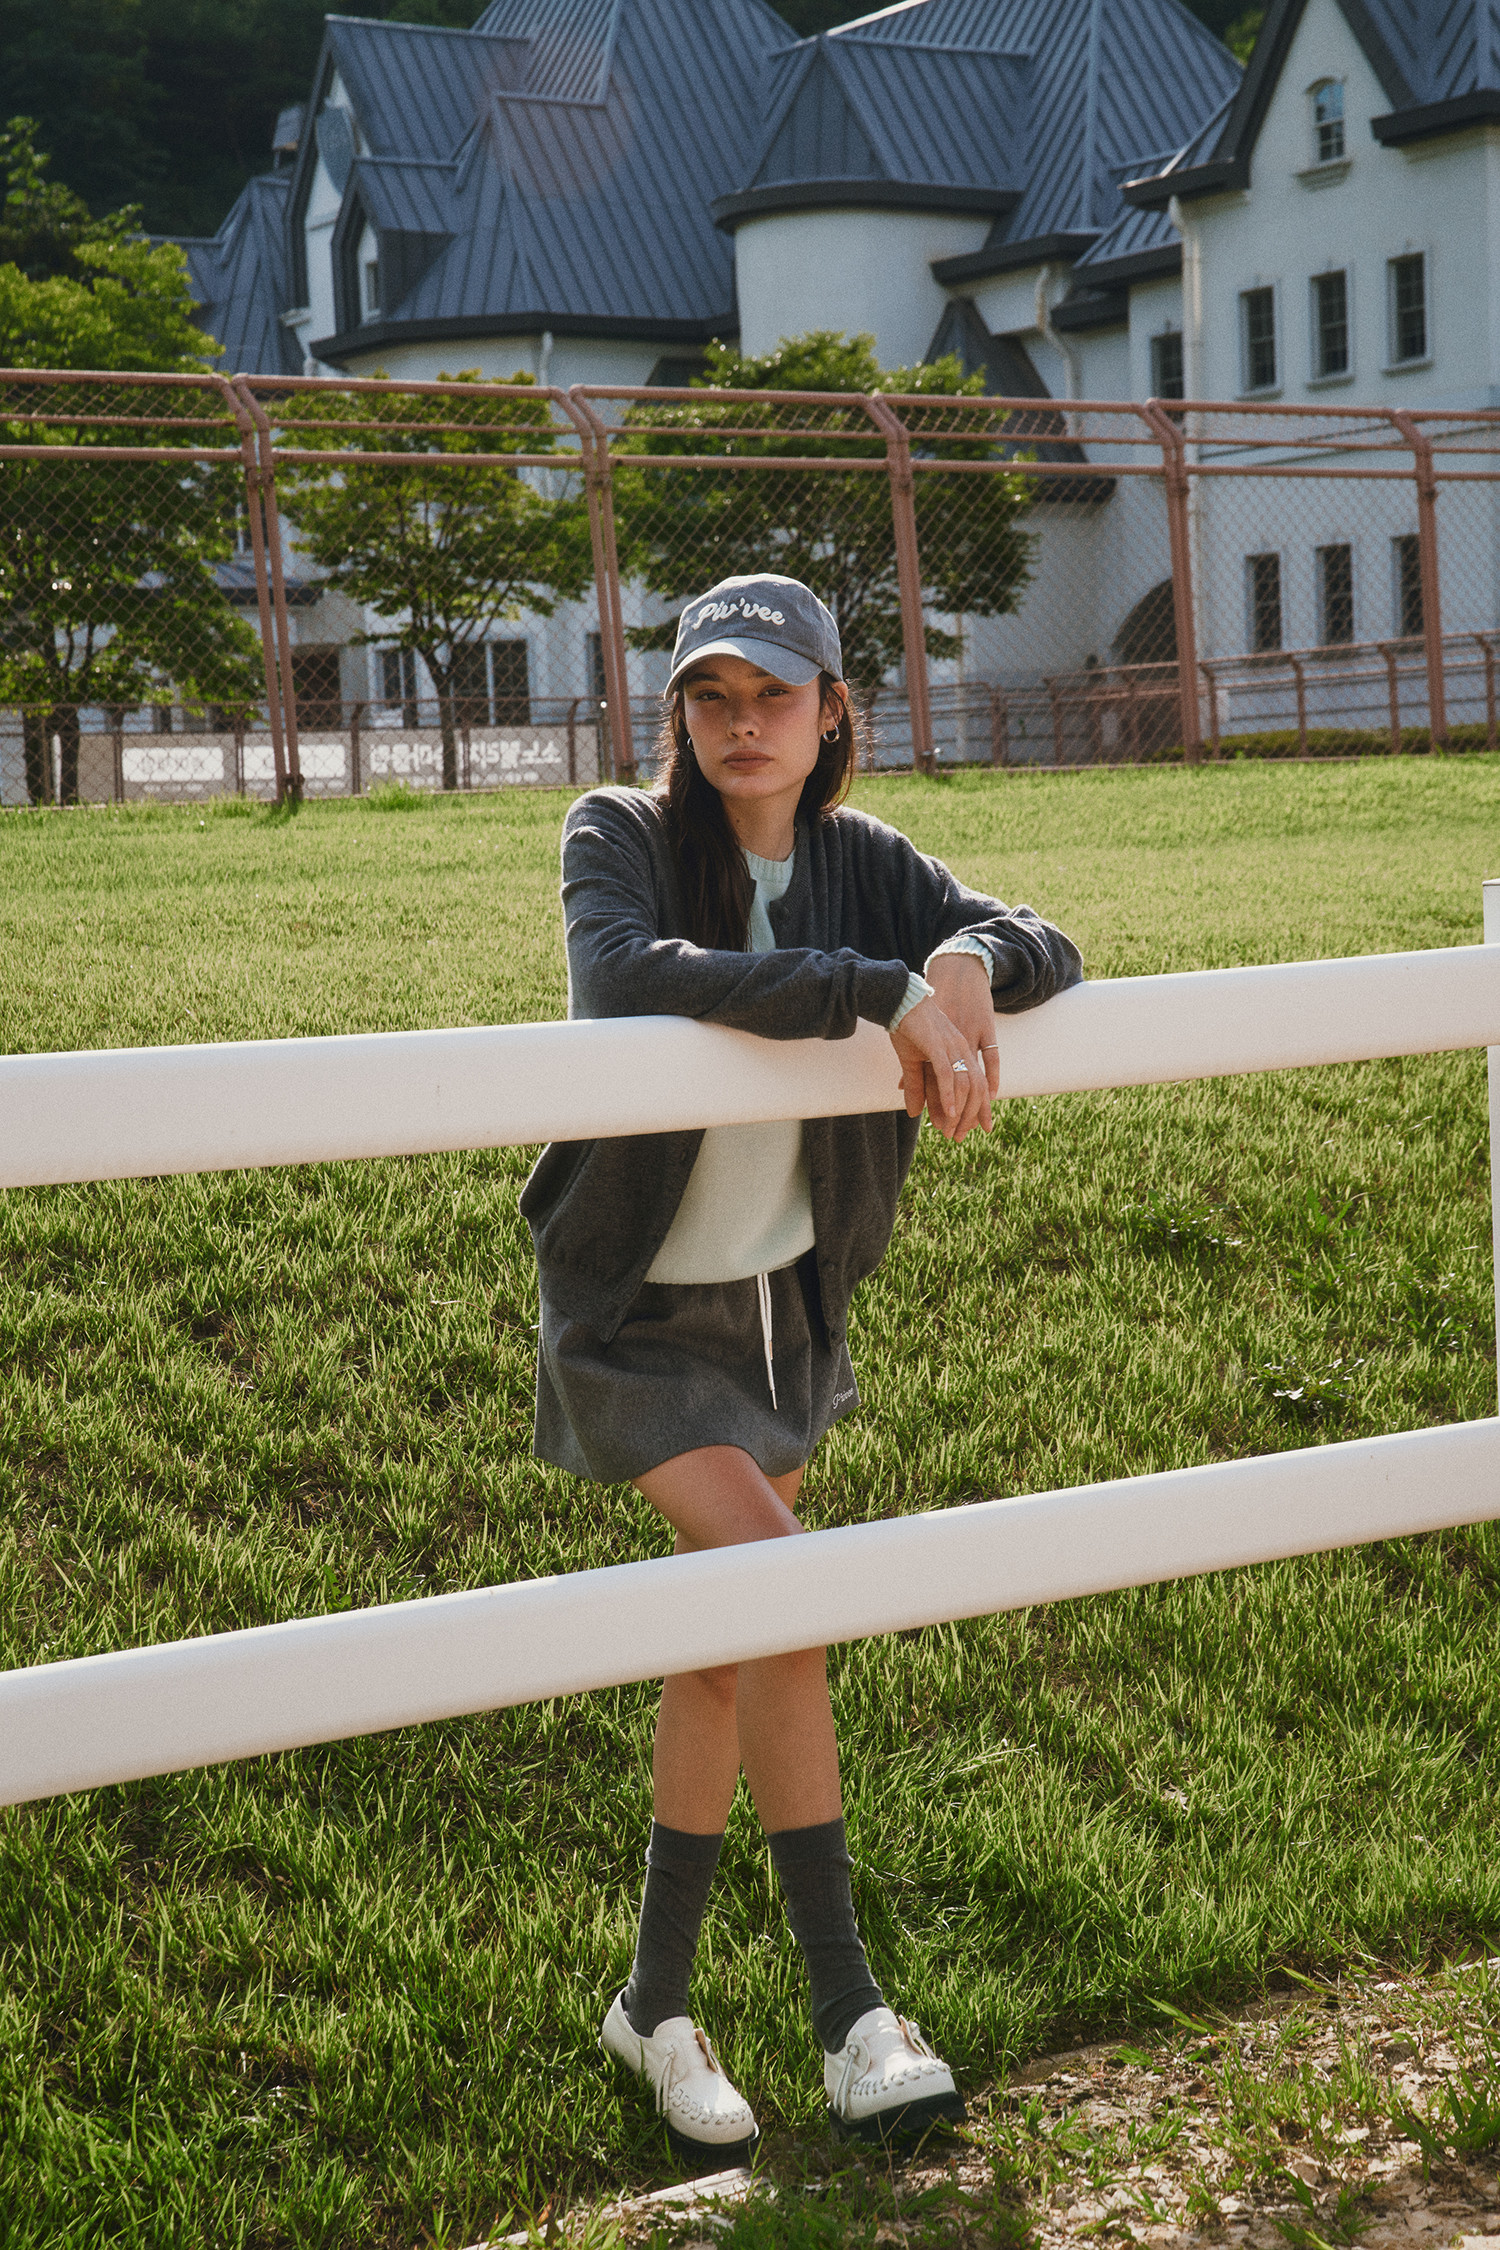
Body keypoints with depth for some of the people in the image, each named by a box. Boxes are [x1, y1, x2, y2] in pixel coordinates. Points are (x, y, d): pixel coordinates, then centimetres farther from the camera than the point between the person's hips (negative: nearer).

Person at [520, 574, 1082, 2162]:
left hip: (786, 1302, 5)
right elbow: (620, 977, -35)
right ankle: (847, 2012, -10)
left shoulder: (861, 864, -1)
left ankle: (656, 2001, 27)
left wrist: (967, 964, -26)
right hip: (637, 1312, -5)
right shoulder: (620, 837, -14)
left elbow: (1046, 950, -1)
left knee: (725, 1644, 11)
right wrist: (879, 992, -39)